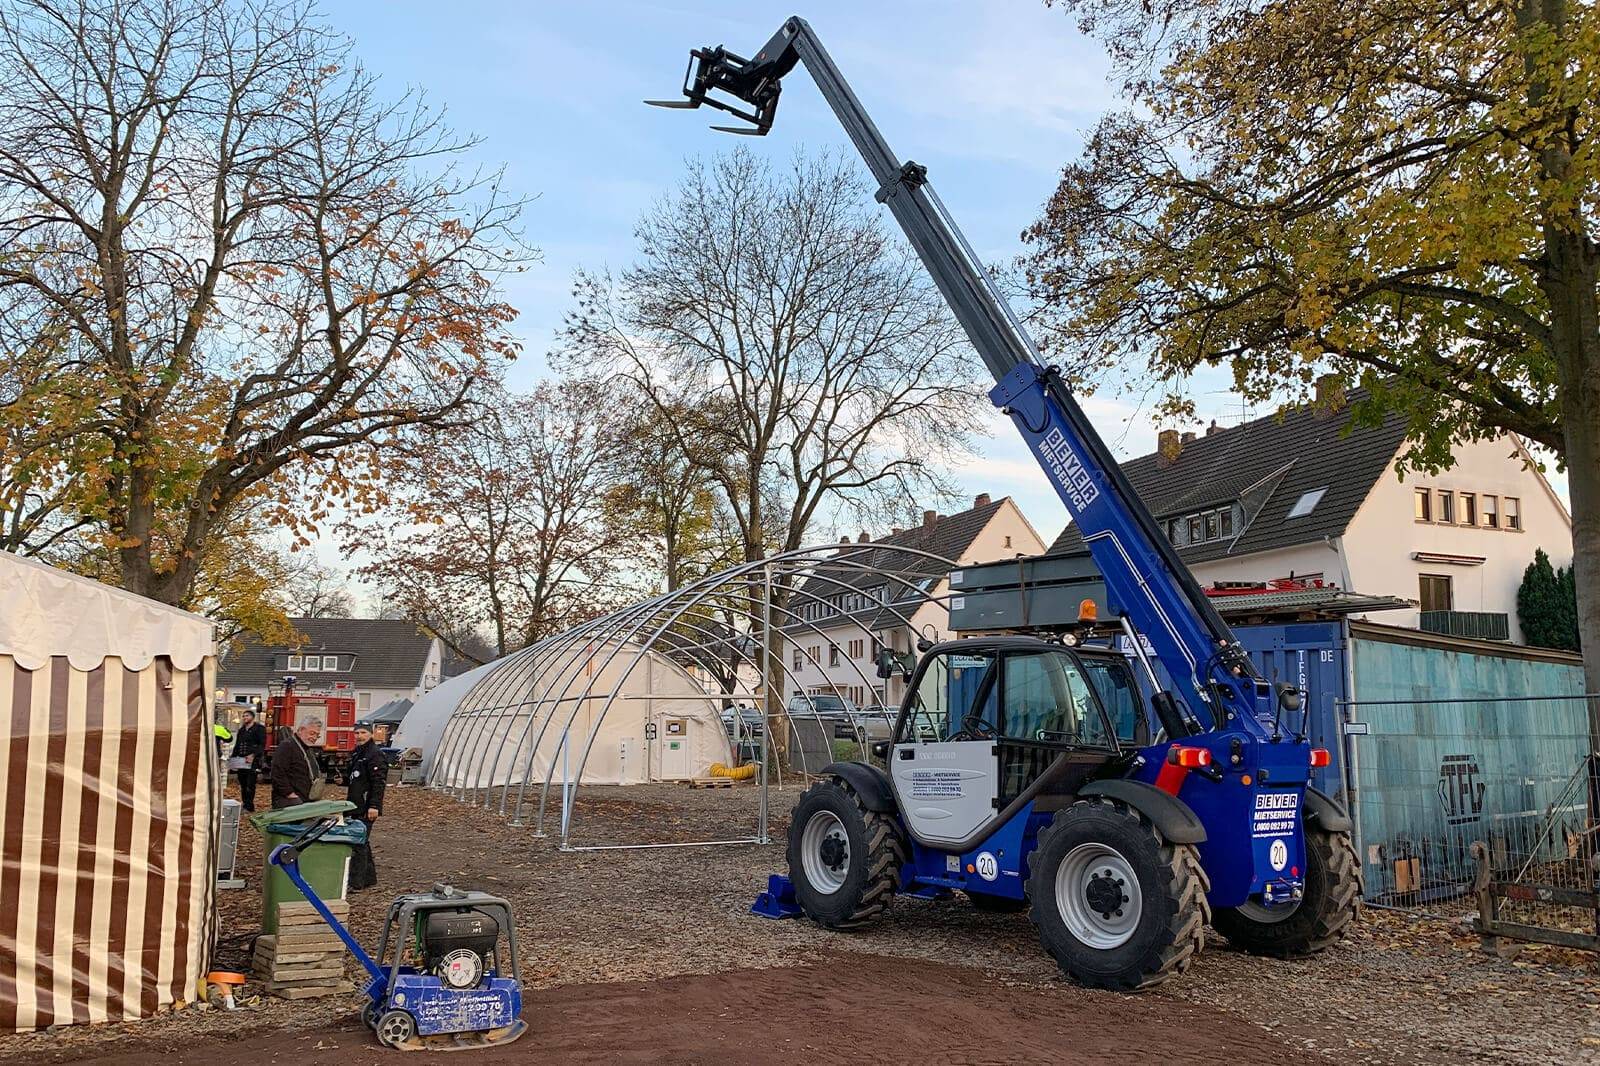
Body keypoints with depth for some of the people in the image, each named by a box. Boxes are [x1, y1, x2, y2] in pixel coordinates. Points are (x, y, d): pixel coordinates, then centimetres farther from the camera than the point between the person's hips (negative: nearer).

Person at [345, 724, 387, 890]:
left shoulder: (375, 754, -14)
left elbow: (379, 782, -20)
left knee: (359, 843, -9)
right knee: (362, 842, 16)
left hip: (366, 808, -10)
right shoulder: (356, 753, 16)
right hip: (356, 806, 10)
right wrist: (348, 797, 23)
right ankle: (369, 878, 26)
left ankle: (356, 882, -5)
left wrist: (374, 806, -25)